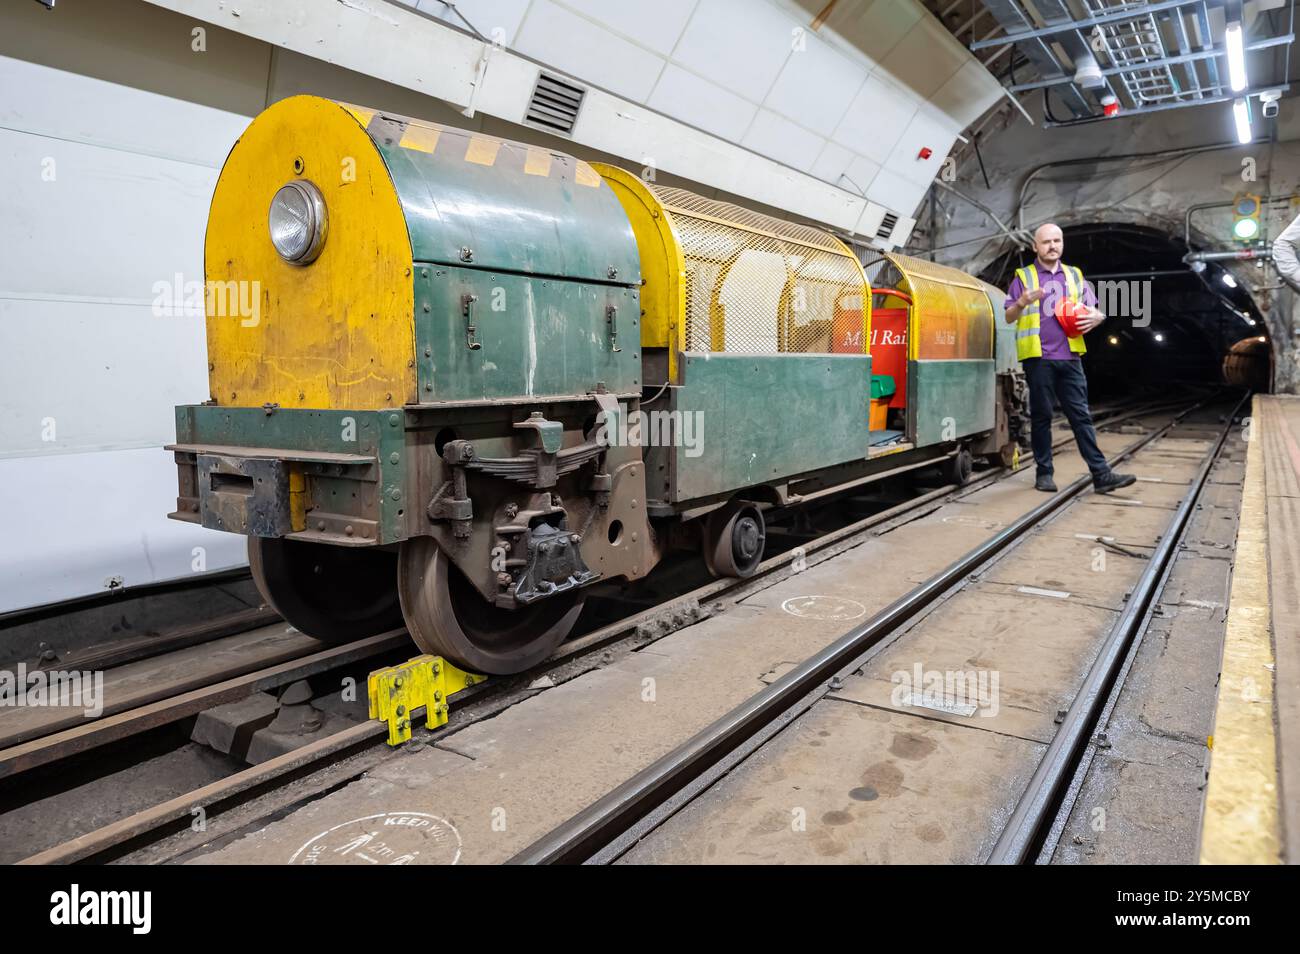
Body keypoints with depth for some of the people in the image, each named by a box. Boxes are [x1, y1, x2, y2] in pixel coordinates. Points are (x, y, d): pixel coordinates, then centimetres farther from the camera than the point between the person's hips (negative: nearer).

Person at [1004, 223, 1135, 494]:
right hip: (1039, 357, -3)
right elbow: (1009, 317, 0)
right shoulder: (1023, 276, 5)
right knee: (1041, 415, 2)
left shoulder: (1075, 276, 16)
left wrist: (1096, 317, -6)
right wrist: (1022, 302, -21)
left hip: (1070, 357, 3)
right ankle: (1044, 473, 9)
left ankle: (1101, 474, 0)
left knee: (1081, 415, 2)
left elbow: (1094, 310, 18)